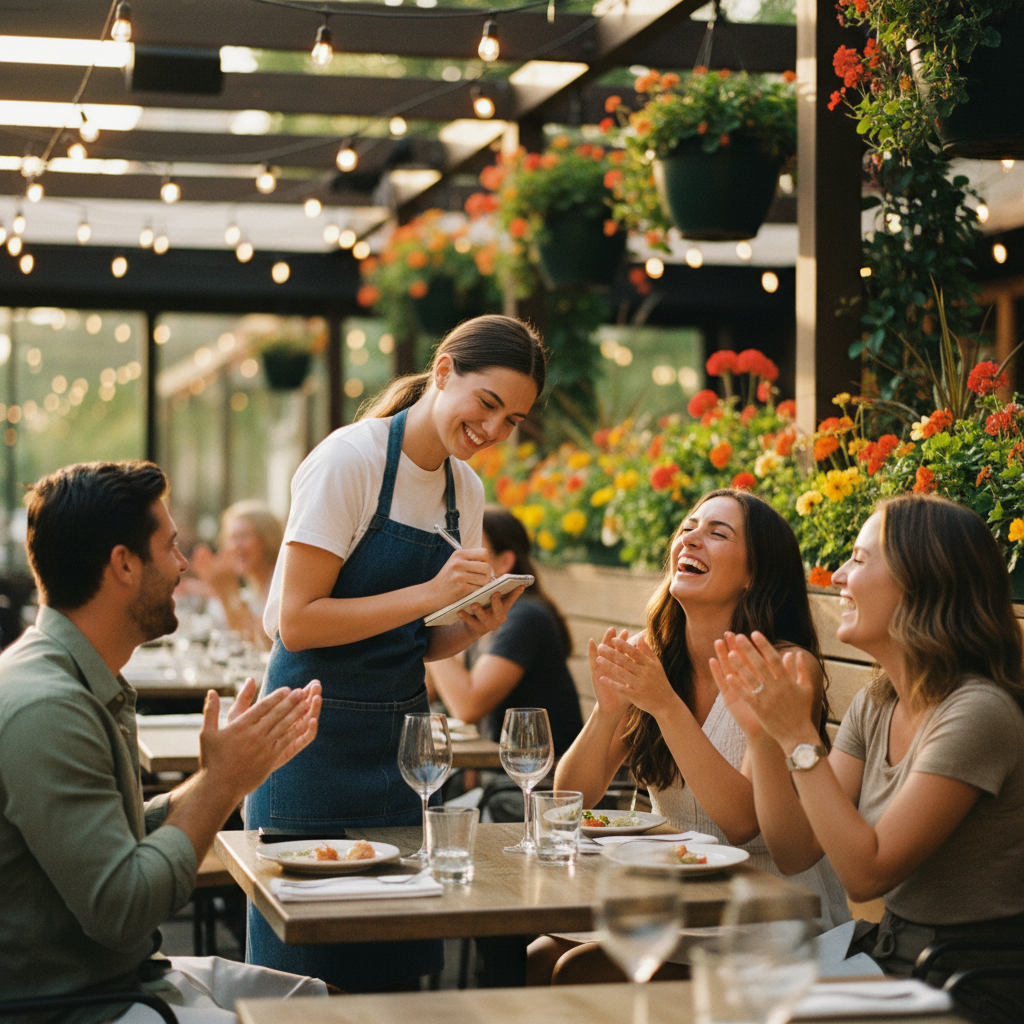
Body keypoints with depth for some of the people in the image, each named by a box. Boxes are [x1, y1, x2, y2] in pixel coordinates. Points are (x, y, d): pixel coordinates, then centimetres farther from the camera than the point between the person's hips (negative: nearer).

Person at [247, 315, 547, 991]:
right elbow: (297, 621, -18)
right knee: (309, 980, 1)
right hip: (318, 731, -7)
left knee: (396, 964, 10)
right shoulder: (350, 460, -13)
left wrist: (477, 626, -6)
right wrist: (430, 594, -21)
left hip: (400, 735, 7)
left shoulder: (466, 490, 9)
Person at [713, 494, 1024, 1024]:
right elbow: (795, 851, 4)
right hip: (891, 954, 7)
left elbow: (865, 872, -22)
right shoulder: (875, 706, 6)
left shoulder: (976, 712, -20)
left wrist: (798, 736, -21)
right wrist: (761, 732, -7)